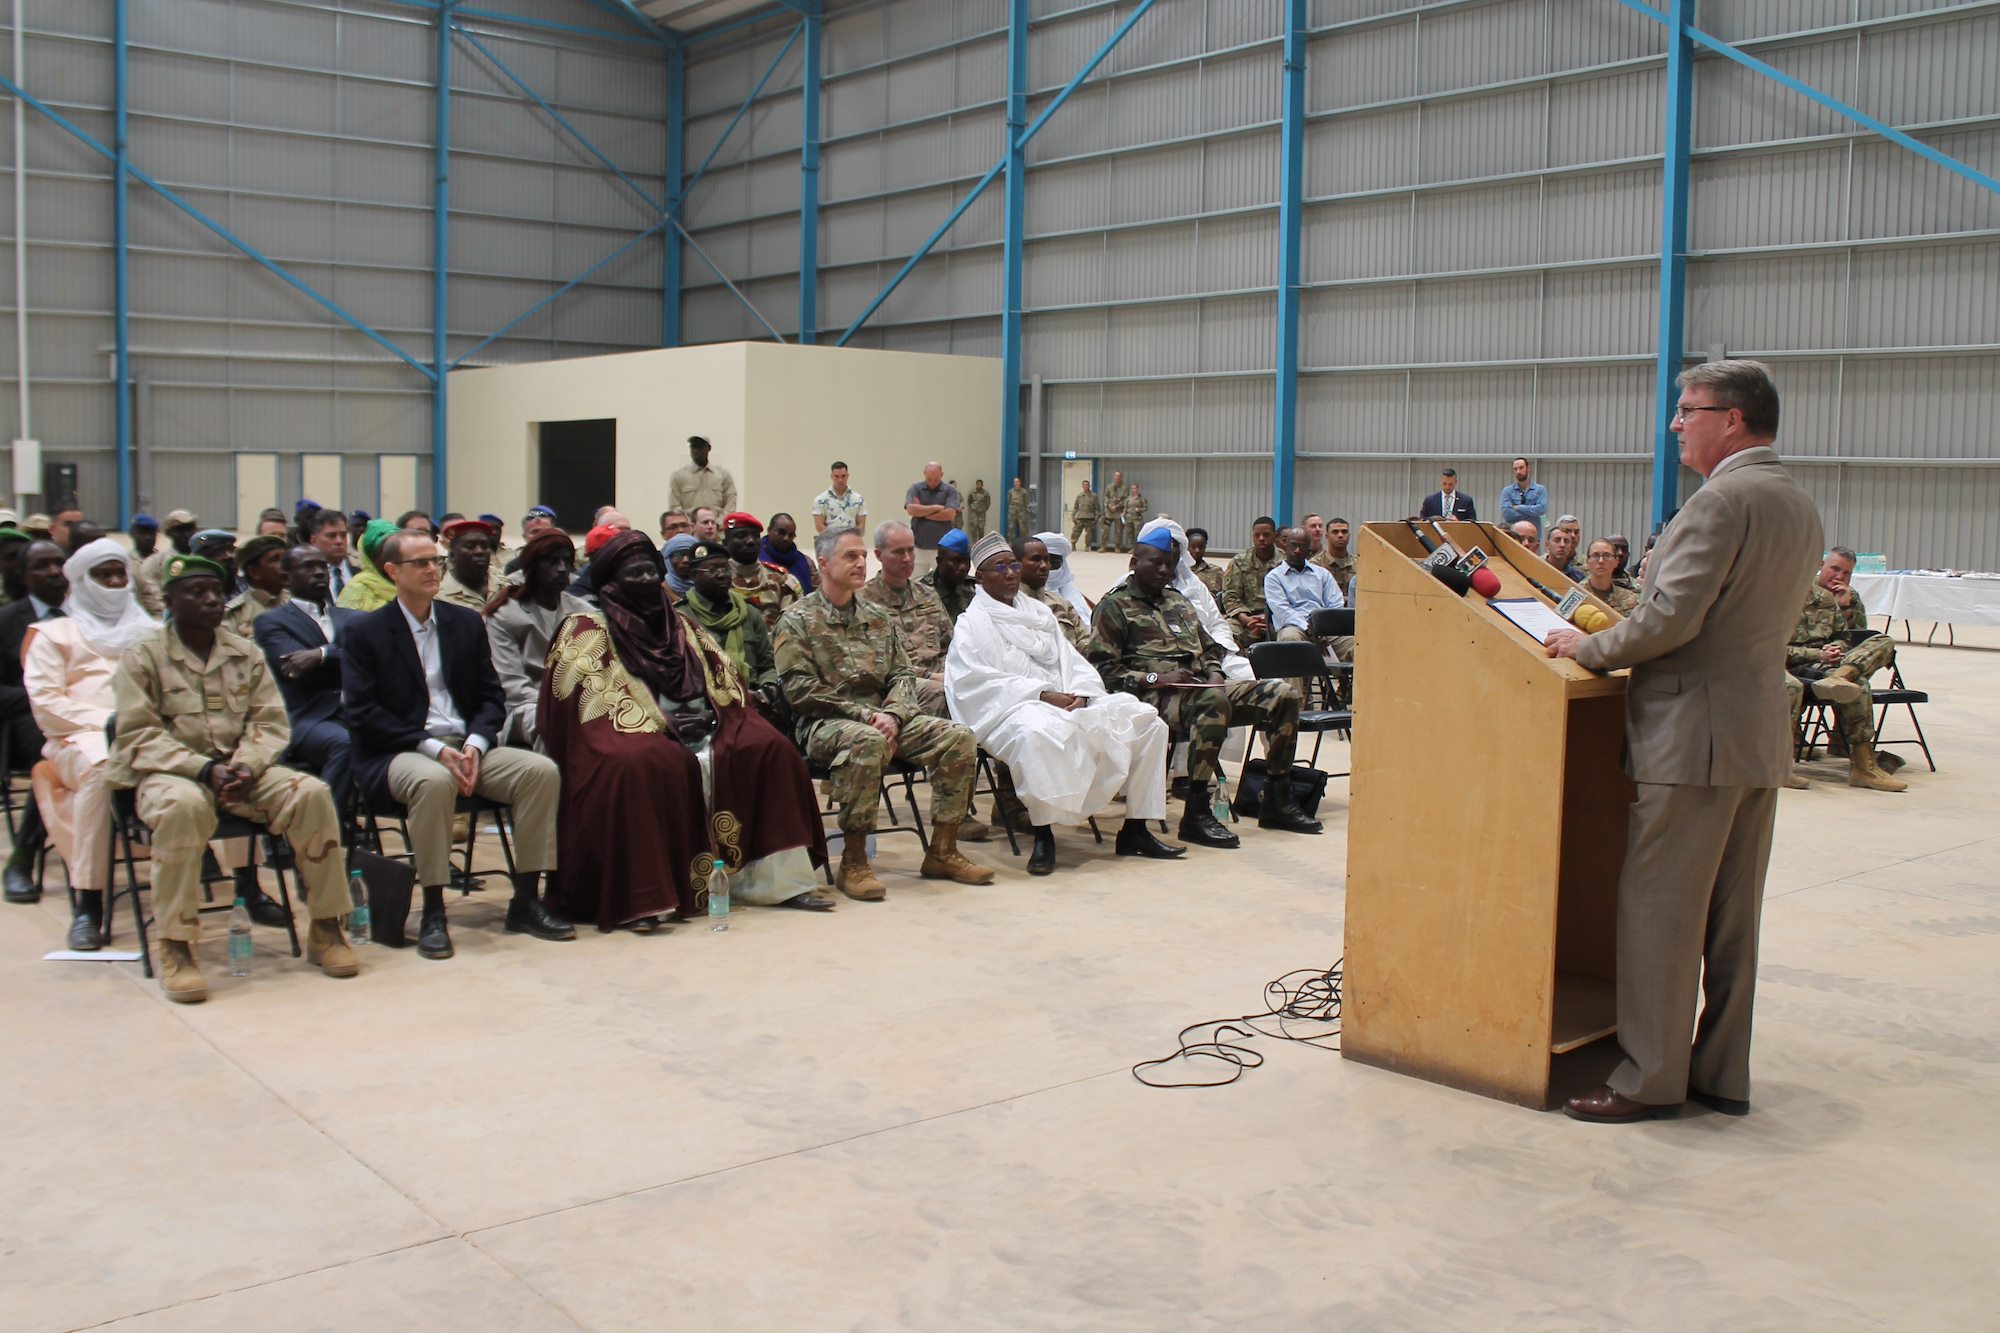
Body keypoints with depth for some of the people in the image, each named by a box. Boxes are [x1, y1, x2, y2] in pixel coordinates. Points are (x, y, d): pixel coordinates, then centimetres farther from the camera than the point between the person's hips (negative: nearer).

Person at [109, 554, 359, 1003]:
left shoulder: (246, 654, 13)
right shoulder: (143, 657, 2)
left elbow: (270, 722, 6)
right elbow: (138, 734, -7)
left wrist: (246, 765, -16)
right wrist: (205, 769, -20)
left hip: (243, 769, 4)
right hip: (173, 771, -3)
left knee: (312, 793, -23)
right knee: (182, 805, -39)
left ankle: (325, 930, -12)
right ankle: (175, 946, -29)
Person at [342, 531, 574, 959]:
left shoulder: (467, 624, 14)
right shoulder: (367, 633, 1)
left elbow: (492, 697, 12)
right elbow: (361, 713, -8)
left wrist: (474, 746, -10)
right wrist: (433, 748, -18)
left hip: (466, 746, 5)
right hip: (399, 754, -4)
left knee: (541, 770, -20)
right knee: (434, 780, -38)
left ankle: (525, 901, -12)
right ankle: (433, 912, -26)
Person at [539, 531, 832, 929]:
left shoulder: (679, 625, 22)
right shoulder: (589, 630, 4)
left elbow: (723, 679, 19)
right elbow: (588, 698, -9)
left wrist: (707, 718, -2)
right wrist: (658, 725, -17)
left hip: (698, 732, 6)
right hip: (638, 738, -6)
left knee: (770, 749, -14)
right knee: (640, 764, -39)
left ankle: (781, 878, -14)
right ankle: (637, 900, -38)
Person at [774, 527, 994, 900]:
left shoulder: (878, 617, 18)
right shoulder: (797, 621, 0)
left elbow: (903, 674, 14)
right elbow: (802, 690, -10)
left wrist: (891, 715, -9)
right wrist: (865, 715, -17)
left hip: (881, 718, 6)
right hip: (825, 724, -6)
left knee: (959, 737, -15)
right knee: (869, 742, -40)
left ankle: (942, 852, -6)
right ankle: (853, 863, -30)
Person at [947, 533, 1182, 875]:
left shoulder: (1038, 611, 26)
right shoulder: (973, 622, 5)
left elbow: (1073, 662, 19)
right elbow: (976, 680, -10)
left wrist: (1079, 694, -5)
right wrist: (1043, 695, -17)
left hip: (1070, 704, 7)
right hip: (1011, 709, -7)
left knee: (1145, 720, -9)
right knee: (1039, 731, -43)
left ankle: (1135, 831, -4)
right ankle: (1043, 835, -30)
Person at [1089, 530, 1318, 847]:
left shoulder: (1179, 602, 27)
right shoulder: (1114, 606, 4)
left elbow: (1210, 648, 32)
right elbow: (1103, 668, -7)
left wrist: (1214, 673, 8)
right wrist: (1155, 679, -16)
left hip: (1201, 688, 8)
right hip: (1154, 695, -8)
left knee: (1283, 693, -8)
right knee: (1214, 700, -41)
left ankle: (1277, 801, -2)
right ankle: (1196, 814, -36)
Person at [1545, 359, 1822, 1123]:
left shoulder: (1722, 501, -15)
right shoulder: (1799, 506, 15)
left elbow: (1672, 617, -22)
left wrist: (1589, 647, -7)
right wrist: (1614, 643, 17)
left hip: (1695, 736, -9)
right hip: (1761, 740, 9)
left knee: (1659, 910, -1)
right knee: (1732, 915, 13)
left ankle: (1651, 1078, 6)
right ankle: (1722, 1075, 21)